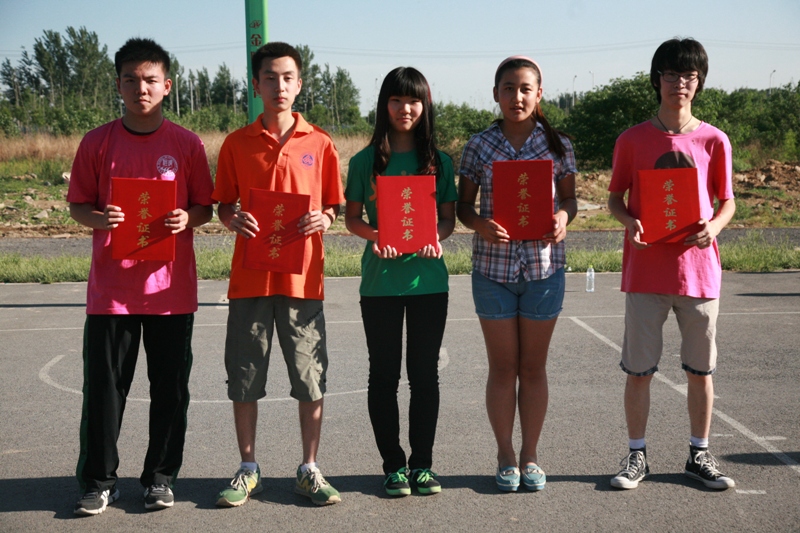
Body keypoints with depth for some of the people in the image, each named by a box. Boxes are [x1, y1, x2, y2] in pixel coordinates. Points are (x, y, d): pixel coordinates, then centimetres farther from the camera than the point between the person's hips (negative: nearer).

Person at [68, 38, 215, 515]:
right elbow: (77, 205, 8)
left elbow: (205, 207, 7)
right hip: (111, 290, 0)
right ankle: (99, 481, 16)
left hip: (171, 288, 0)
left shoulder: (187, 144, 2)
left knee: (170, 387, 6)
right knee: (104, 387, 3)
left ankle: (161, 477, 20)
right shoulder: (98, 143, 4)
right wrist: (99, 219, -14)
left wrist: (187, 218, -15)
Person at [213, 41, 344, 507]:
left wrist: (323, 219, -12)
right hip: (250, 276, 1)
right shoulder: (237, 144, 5)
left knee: (311, 380, 4)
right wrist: (233, 219, -11)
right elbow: (223, 205, 10)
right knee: (244, 379, 6)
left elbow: (334, 206, 10)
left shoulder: (319, 144, 5)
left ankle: (310, 470, 17)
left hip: (302, 277, 0)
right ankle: (249, 470, 20)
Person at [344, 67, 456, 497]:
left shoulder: (439, 161, 7)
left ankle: (422, 463, 16)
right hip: (380, 280, -1)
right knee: (384, 374, 5)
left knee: (424, 373, 6)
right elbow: (352, 218, 4)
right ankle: (393, 465, 15)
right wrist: (374, 236, -16)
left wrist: (436, 236, -14)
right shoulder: (365, 161, 3)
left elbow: (449, 217, 7)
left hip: (428, 279, 1)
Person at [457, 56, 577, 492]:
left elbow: (569, 197, 10)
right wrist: (479, 224, -16)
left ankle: (530, 456, 21)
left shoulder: (557, 145, 2)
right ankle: (505, 457, 20)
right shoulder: (479, 146, 1)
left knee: (533, 366, 9)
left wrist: (563, 217, -12)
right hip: (493, 265, 0)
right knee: (503, 366, 7)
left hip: (543, 266, 1)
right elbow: (463, 205, 5)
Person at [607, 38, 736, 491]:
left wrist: (713, 226, -13)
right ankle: (637, 455, 17)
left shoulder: (714, 141, 3)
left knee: (701, 368, 9)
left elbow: (728, 201, 9)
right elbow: (615, 196, 8)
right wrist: (628, 221, -13)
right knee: (639, 368, 3)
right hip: (646, 270, -1)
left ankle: (700, 454, 23)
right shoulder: (633, 140, 2)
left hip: (699, 269, 1)